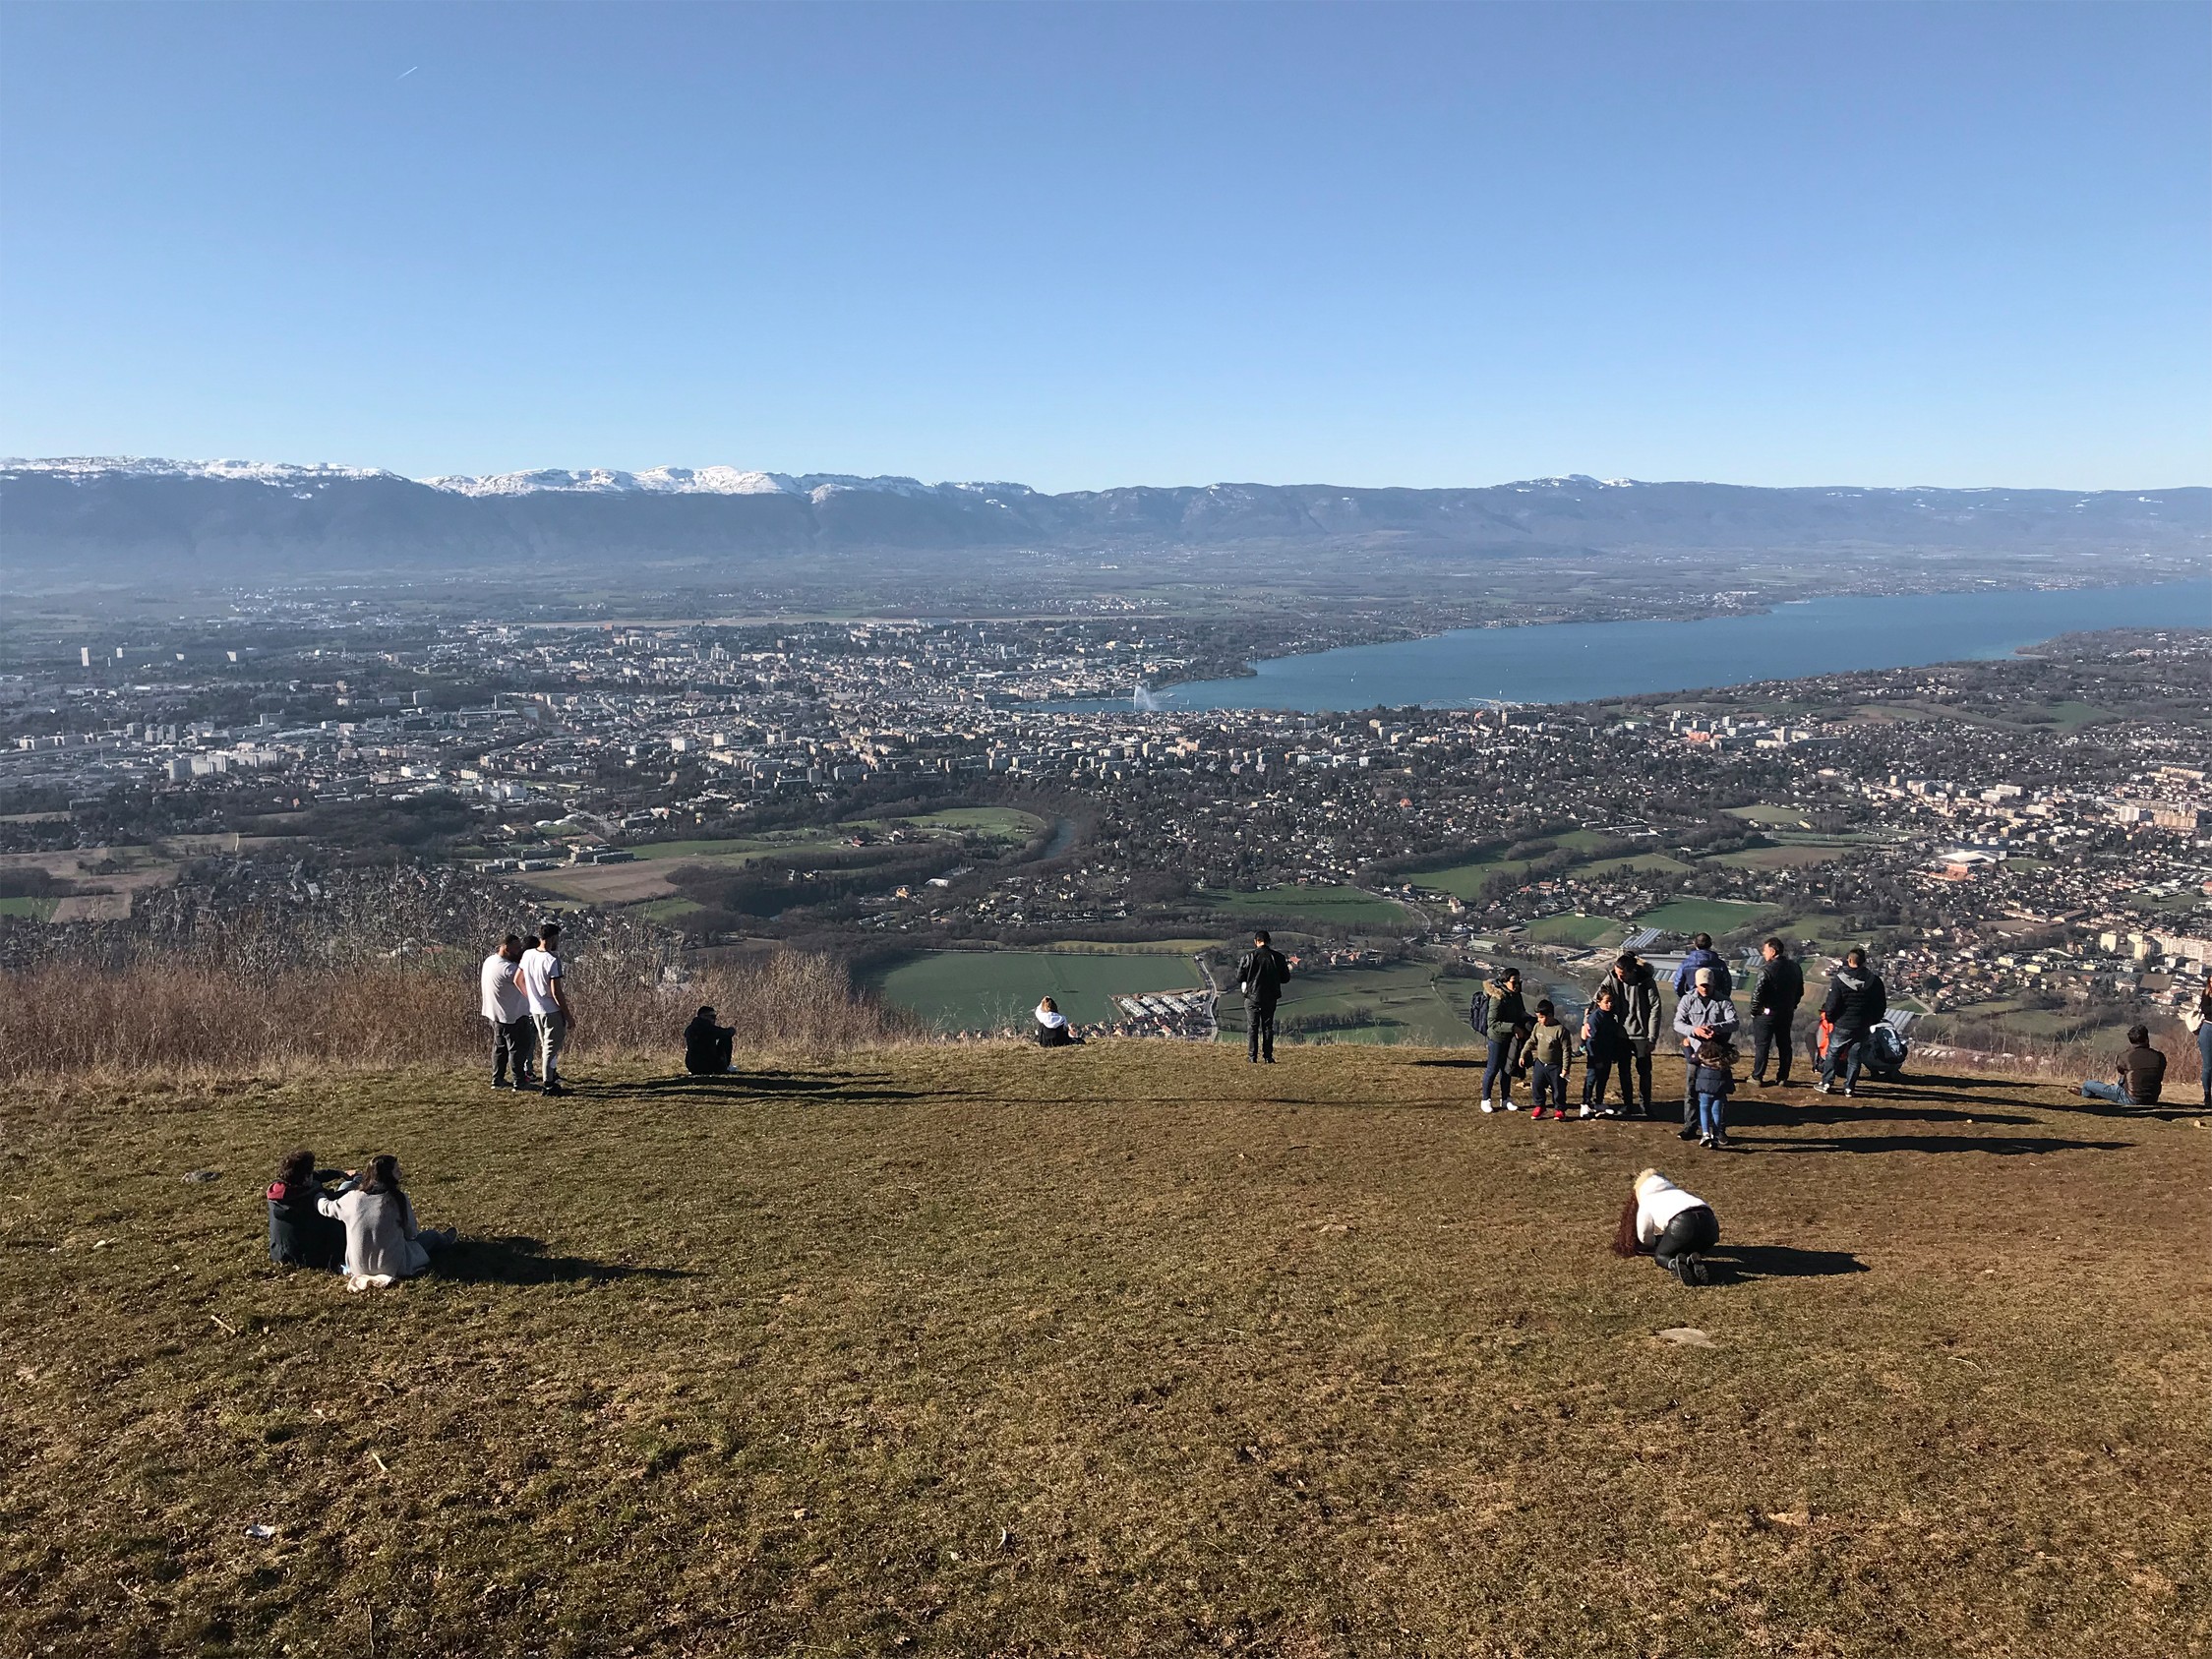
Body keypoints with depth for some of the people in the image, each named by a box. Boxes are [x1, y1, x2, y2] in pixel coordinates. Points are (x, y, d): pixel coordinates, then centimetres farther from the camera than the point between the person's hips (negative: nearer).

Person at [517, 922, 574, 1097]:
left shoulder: (527, 955, 1)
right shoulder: (552, 960, -21)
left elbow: (518, 980, 12)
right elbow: (556, 992, -22)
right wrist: (569, 1016, -15)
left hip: (535, 1010, 7)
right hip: (552, 1011, -7)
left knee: (546, 1046, 21)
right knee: (552, 1047, 2)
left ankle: (551, 1076, 31)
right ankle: (549, 1085, 6)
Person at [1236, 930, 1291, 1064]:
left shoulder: (1249, 956, -10)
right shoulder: (1278, 957, -2)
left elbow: (1239, 977, -9)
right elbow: (1285, 978, 4)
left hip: (1252, 996, -2)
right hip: (1271, 997, 2)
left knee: (1252, 1027, 6)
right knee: (1268, 1027, 11)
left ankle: (1252, 1057, 2)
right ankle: (1268, 1056, 8)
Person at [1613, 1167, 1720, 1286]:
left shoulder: (1645, 1205, 27)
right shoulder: (1678, 1193, 40)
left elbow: (1645, 1238, 34)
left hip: (1682, 1223, -4)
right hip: (1709, 1222, 4)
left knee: (1660, 1255, 22)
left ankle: (1676, 1264, -13)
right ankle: (1694, 1262, -5)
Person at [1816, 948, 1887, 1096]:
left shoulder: (1840, 979, -14)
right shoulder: (1874, 980, -2)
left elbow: (1832, 1005, -13)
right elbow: (1882, 1005, 5)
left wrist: (1829, 1016, 6)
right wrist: (1874, 1020, 18)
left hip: (1842, 1024, -3)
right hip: (1863, 1027, 3)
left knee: (1832, 1053, 11)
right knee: (1855, 1057, 10)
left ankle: (1826, 1083, 12)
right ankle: (1849, 1088, 10)